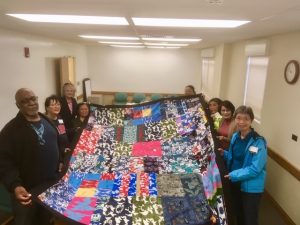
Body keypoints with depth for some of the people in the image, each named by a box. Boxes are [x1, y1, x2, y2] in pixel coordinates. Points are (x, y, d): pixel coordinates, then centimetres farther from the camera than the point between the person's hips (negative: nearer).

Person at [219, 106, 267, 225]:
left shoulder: (258, 142, -22)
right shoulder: (235, 136, -1)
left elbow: (255, 169, -24)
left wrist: (234, 175, -24)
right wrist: (224, 153, -5)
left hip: (251, 187, -6)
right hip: (236, 183, 6)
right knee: (239, 214, 25)